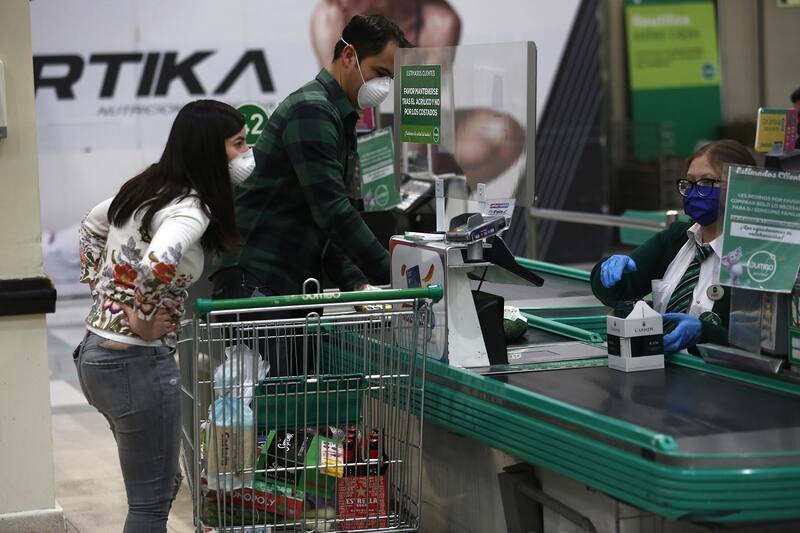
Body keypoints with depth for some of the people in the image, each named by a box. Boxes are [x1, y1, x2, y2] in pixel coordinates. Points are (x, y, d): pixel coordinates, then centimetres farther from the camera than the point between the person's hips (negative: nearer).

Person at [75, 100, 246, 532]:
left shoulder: (144, 189, 9)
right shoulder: (190, 209, -19)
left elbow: (91, 227, 28)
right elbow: (158, 264, -39)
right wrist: (144, 320, -22)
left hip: (94, 352, 9)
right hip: (137, 363, -9)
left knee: (160, 486, 20)